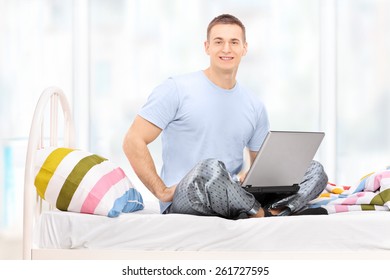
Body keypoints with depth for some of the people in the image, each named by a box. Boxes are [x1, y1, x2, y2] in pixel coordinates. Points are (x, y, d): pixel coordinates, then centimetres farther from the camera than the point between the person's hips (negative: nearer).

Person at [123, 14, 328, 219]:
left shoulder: (255, 106, 14)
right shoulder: (176, 90, -1)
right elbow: (133, 141, -5)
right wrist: (162, 191, -11)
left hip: (234, 199, 6)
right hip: (184, 200, -5)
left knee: (315, 170, -8)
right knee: (210, 168, -40)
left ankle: (272, 213, -35)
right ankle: (265, 216, -18)